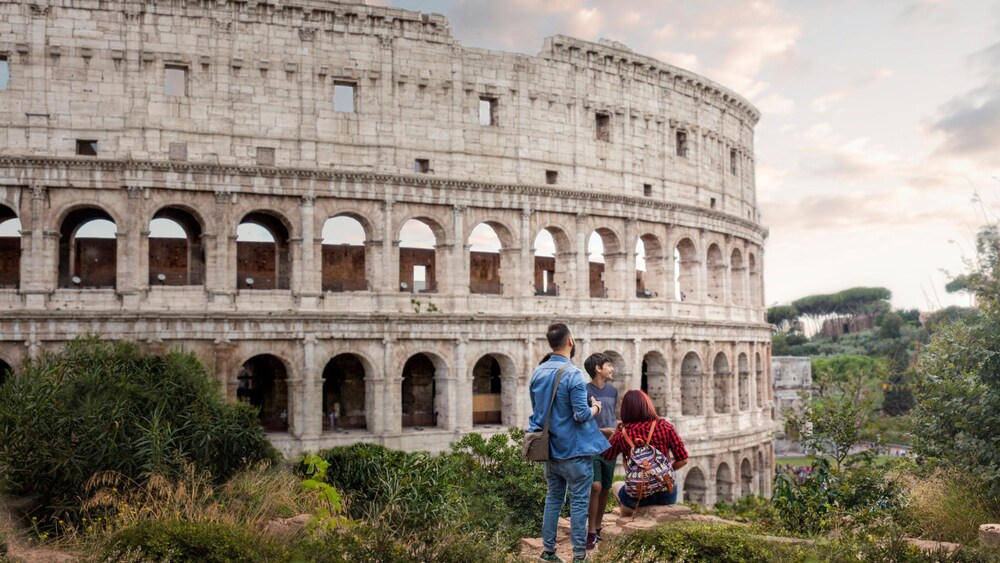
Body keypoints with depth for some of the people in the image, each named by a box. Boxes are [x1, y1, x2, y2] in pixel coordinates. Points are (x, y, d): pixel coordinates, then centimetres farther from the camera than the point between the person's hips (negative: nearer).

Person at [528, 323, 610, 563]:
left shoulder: (538, 373, 6)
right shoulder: (573, 374, -17)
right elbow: (581, 415, -19)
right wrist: (595, 408, 0)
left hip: (550, 450, 7)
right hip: (575, 451, -7)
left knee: (553, 499, 15)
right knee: (579, 503, 2)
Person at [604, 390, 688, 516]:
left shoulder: (622, 433, -6)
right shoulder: (665, 426, -4)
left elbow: (606, 456, 10)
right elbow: (683, 460, -1)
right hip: (666, 496, 1)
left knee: (617, 486, 34)